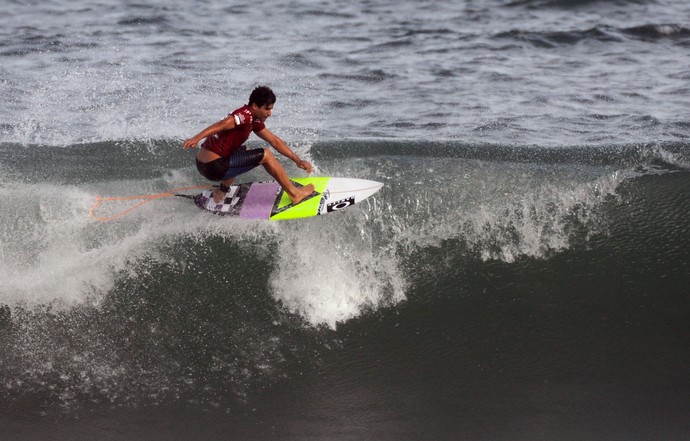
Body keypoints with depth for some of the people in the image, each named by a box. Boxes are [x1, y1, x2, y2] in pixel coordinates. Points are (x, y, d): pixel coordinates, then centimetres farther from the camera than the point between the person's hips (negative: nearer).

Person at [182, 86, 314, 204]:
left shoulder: (254, 121, 15)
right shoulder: (246, 115, -15)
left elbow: (275, 141, 22)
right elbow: (222, 124, -32)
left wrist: (298, 160, 20)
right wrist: (197, 138, -47)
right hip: (214, 168, -9)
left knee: (244, 152, 34)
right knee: (265, 155, -5)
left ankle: (222, 190, 24)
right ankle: (294, 194, 4)